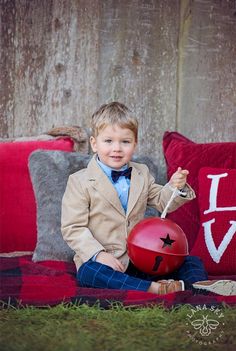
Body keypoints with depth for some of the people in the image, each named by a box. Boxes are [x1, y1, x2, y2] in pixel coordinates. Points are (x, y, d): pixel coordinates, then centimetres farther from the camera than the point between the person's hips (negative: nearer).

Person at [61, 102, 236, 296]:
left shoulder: (142, 174, 12)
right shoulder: (80, 181, -5)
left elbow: (162, 202, 18)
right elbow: (73, 228, -8)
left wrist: (175, 187, -5)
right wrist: (98, 254, -22)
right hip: (102, 262, -5)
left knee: (192, 263, -6)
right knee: (90, 272, -39)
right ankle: (153, 288, -47)